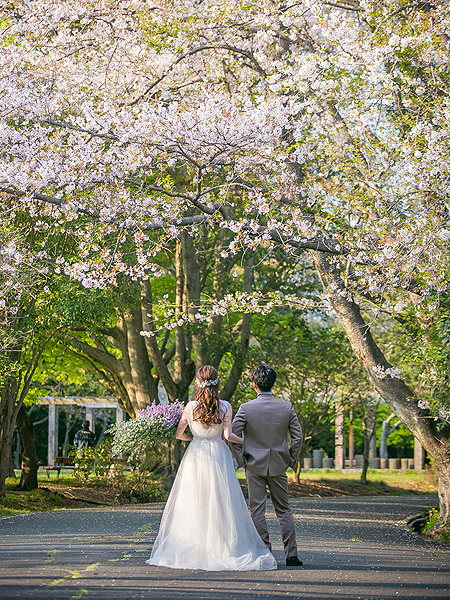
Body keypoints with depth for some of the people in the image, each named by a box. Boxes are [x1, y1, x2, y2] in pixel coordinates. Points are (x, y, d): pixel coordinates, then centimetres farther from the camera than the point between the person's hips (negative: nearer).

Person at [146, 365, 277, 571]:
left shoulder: (190, 407, -4)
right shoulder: (225, 407, -6)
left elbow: (178, 434, 0)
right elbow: (228, 435, -10)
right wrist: (245, 441, 7)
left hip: (195, 456, 1)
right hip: (218, 455, -1)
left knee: (193, 504, 6)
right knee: (220, 504, 3)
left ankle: (190, 550, 7)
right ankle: (222, 548, 1)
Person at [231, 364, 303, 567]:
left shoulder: (246, 408, -11)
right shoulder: (287, 407, -3)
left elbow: (233, 435, -12)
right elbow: (298, 436, -2)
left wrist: (241, 459, -1)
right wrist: (291, 459, 10)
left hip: (255, 465, -2)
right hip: (278, 466, 3)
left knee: (257, 510, 5)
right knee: (283, 510, 11)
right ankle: (291, 554, 6)